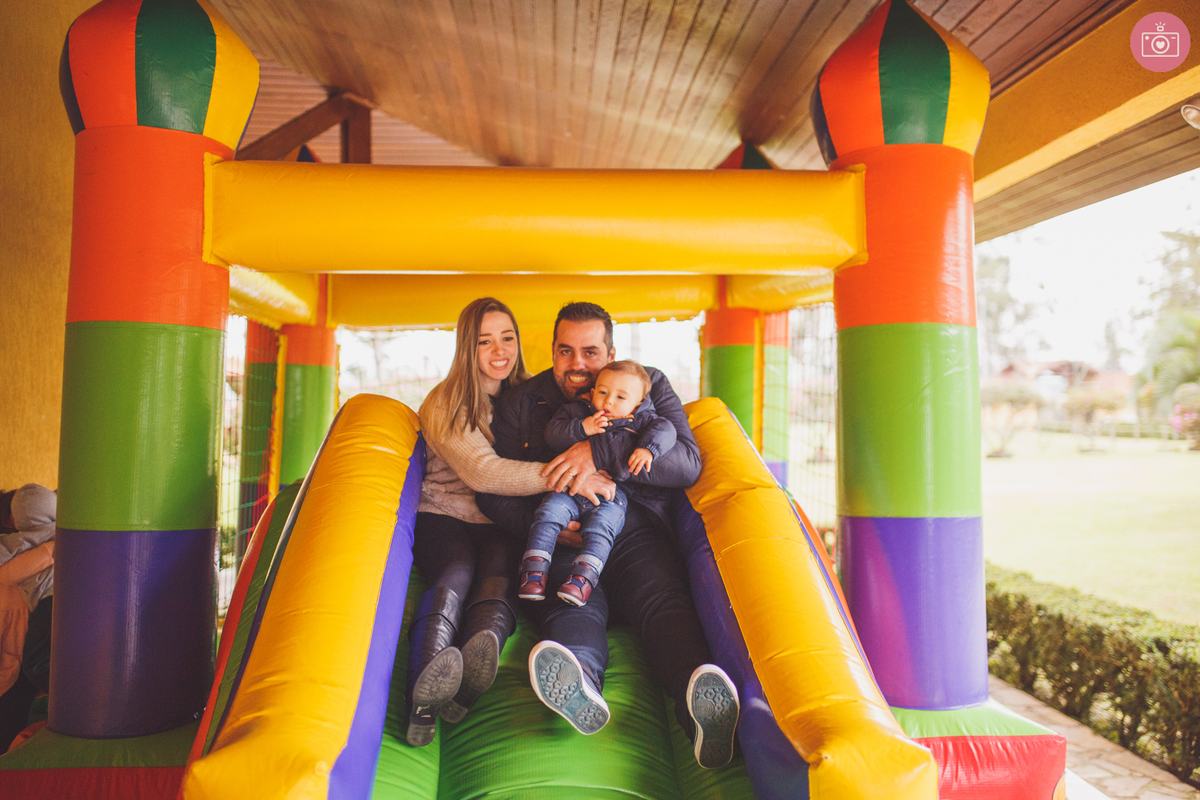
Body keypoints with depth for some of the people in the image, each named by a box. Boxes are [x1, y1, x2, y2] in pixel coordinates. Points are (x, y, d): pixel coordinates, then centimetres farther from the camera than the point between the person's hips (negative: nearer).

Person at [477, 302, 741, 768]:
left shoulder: (650, 385, 14)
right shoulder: (520, 403, 16)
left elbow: (688, 464, -3)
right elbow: (492, 492, 9)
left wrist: (600, 453, -14)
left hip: (635, 530, 0)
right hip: (561, 539, 0)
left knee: (663, 598, -32)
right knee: (573, 599, -34)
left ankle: (697, 690, -60)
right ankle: (578, 684, -64)